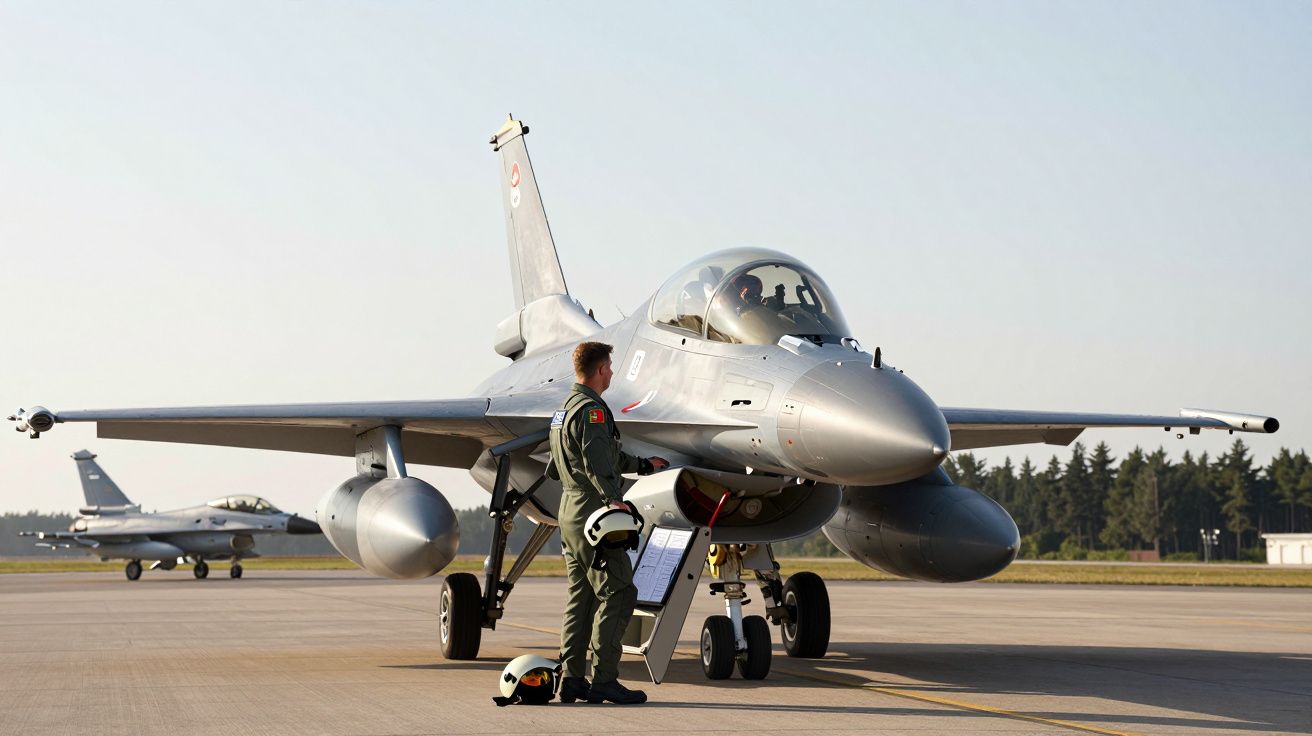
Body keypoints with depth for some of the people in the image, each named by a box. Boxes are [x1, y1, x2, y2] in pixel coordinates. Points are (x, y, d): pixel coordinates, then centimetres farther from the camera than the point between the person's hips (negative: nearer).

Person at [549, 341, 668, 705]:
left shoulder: (566, 408, 21)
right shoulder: (591, 409, -12)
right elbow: (596, 460, -28)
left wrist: (645, 464, 42)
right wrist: (613, 499, -38)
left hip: (571, 512, 10)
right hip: (592, 514, -10)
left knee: (580, 596, 10)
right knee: (617, 593, -9)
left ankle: (572, 678, 9)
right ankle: (604, 679, -11)